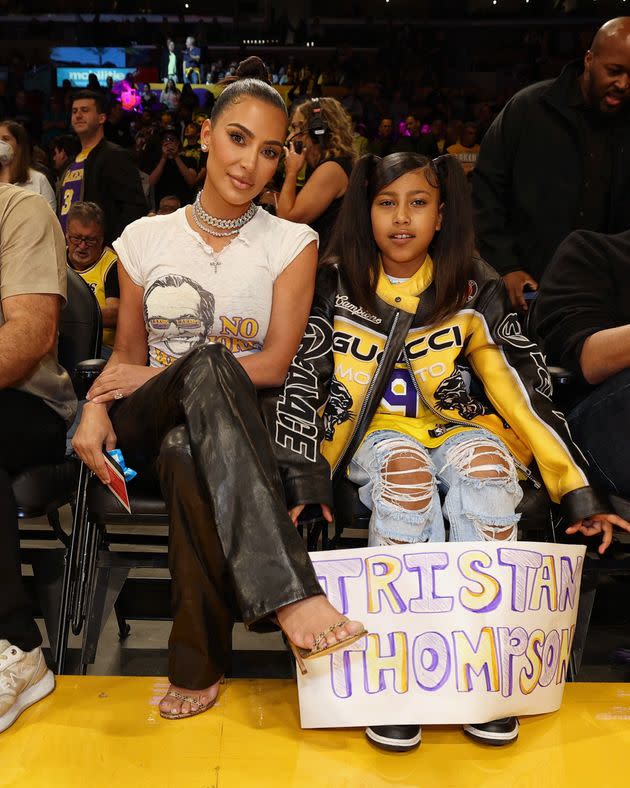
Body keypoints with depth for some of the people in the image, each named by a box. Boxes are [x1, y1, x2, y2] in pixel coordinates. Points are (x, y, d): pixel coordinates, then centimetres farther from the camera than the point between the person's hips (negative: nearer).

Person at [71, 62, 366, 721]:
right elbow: (125, 355, 13)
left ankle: (198, 663, -26)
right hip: (148, 425, 1)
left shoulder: (291, 244, 5)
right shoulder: (146, 237, 11)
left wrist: (158, 374, -7)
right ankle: (289, 593, -43)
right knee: (210, 364, -36)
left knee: (189, 459, -39)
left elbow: (275, 366, -4)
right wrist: (96, 407, -9)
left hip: (237, 428, -1)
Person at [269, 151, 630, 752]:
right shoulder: (335, 286, 2)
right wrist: (304, 478, -12)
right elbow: (301, 382, -1)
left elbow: (525, 388, -1)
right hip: (374, 432, -1)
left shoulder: (475, 290, 2)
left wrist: (579, 493, -6)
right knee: (405, 472, -35)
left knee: (484, 464, -34)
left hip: (457, 426, 1)